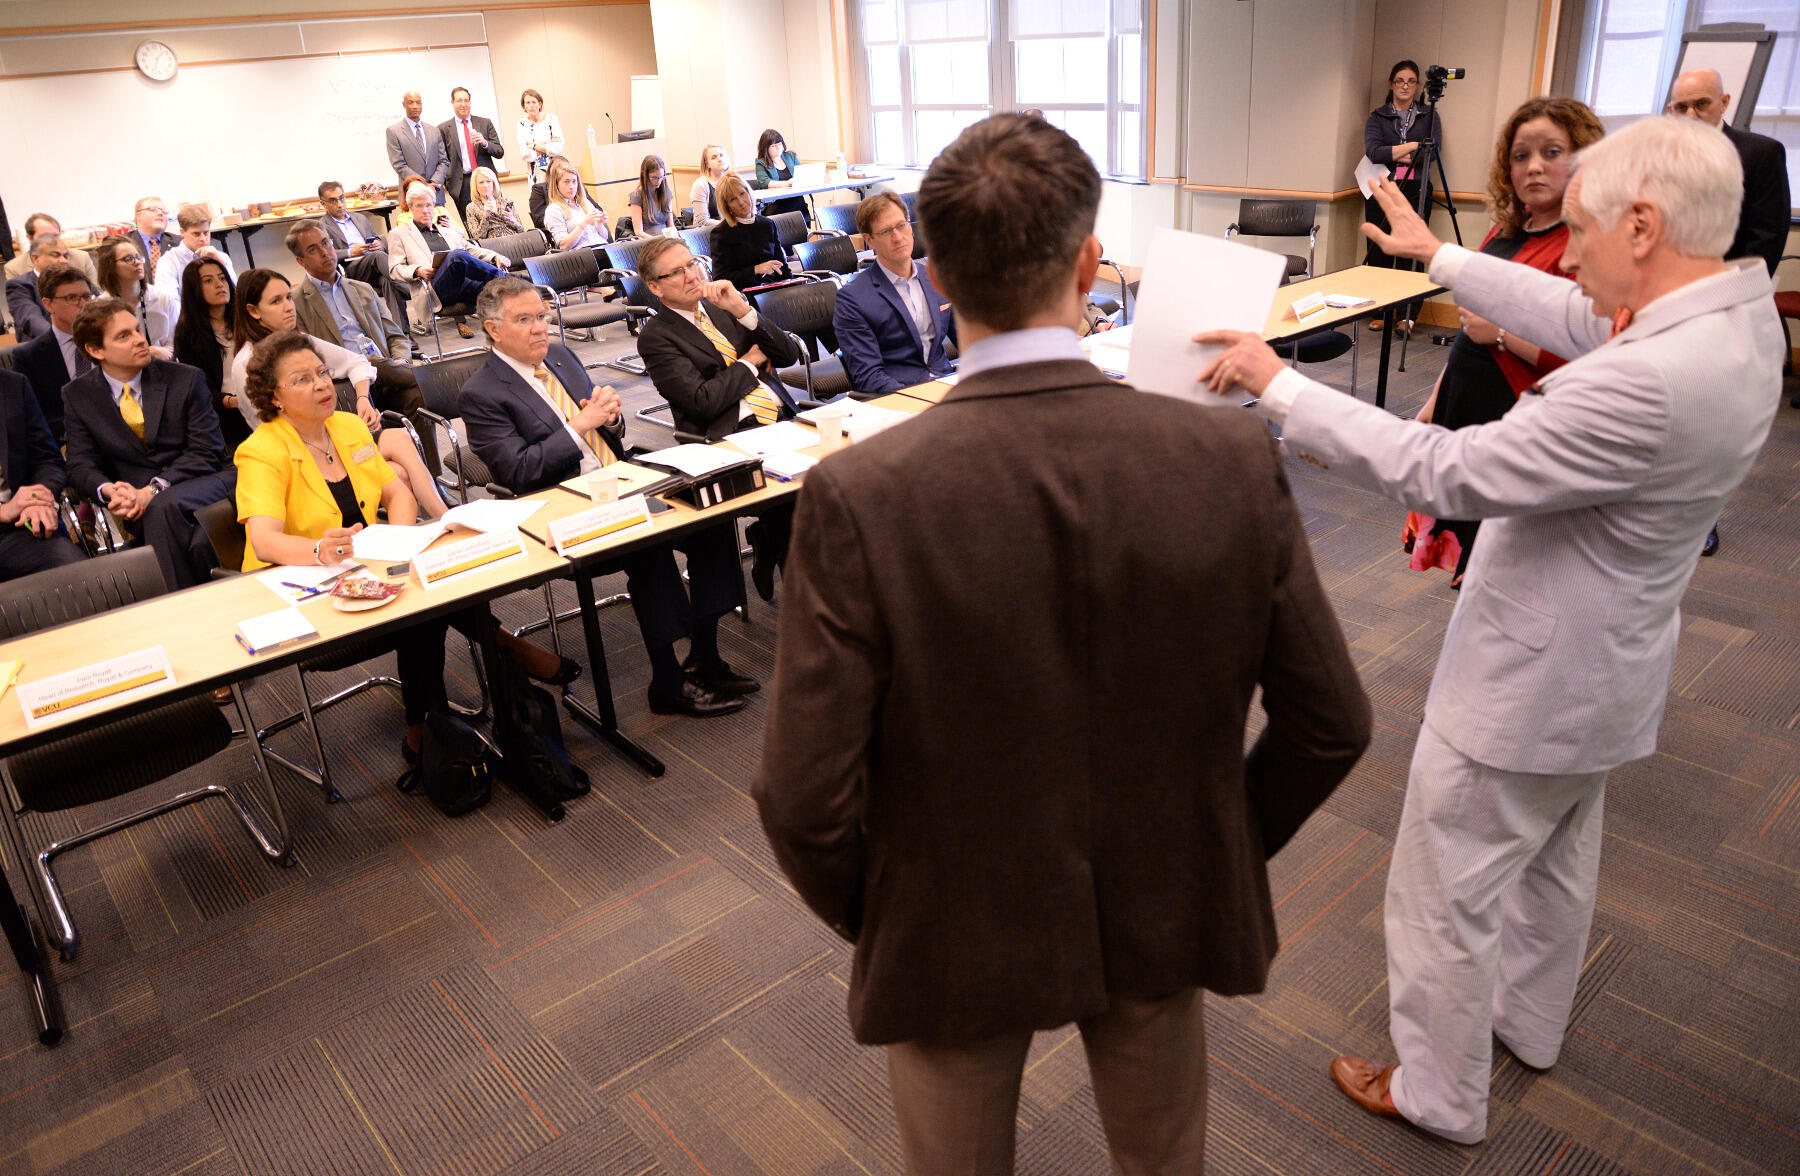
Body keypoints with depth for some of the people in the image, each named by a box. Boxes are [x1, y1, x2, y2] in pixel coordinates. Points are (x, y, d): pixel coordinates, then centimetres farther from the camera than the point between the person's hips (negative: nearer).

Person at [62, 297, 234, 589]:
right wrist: (109, 490, -20)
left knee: (164, 506, -37)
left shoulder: (185, 379, 4)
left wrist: (154, 490, -17)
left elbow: (206, 451, -2)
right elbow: (81, 466, 6)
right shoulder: (78, 395, 9)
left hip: (201, 483, 0)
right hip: (139, 501, 0)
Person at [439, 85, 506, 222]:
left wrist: (485, 143, -12)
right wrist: (447, 183, -1)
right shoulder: (443, 129, 8)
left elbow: (500, 153, 7)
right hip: (462, 184, -1)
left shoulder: (485, 123, 11)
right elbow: (442, 160, 9)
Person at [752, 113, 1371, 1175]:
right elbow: (1332, 724, -9)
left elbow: (805, 799, -22)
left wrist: (869, 920, -1)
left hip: (955, 937, -2)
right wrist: (1227, 849, 8)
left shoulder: (859, 497, -27)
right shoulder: (1235, 460, -19)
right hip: (1166, 915, 3)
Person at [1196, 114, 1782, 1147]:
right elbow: (1576, 320, 9)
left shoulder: (1650, 382, -35)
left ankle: (1438, 1095, 32)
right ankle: (1531, 1024, 54)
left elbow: (1445, 473, -32)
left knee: (1446, 897, 11)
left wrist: (1278, 386, -26)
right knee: (1555, 865, 30)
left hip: (1525, 689, -9)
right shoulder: (1743, 312, -6)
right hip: (1604, 672, 10)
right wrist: (1441, 257, 18)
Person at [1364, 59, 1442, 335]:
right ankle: (1378, 313, 7)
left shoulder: (1428, 116, 14)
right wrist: (1412, 146, -8)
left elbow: (1435, 150, -1)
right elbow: (1373, 152, -6)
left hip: (1415, 190, 0)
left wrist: (1396, 155, -7)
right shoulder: (1378, 116, 12)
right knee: (1379, 253, -1)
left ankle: (1407, 316, -9)